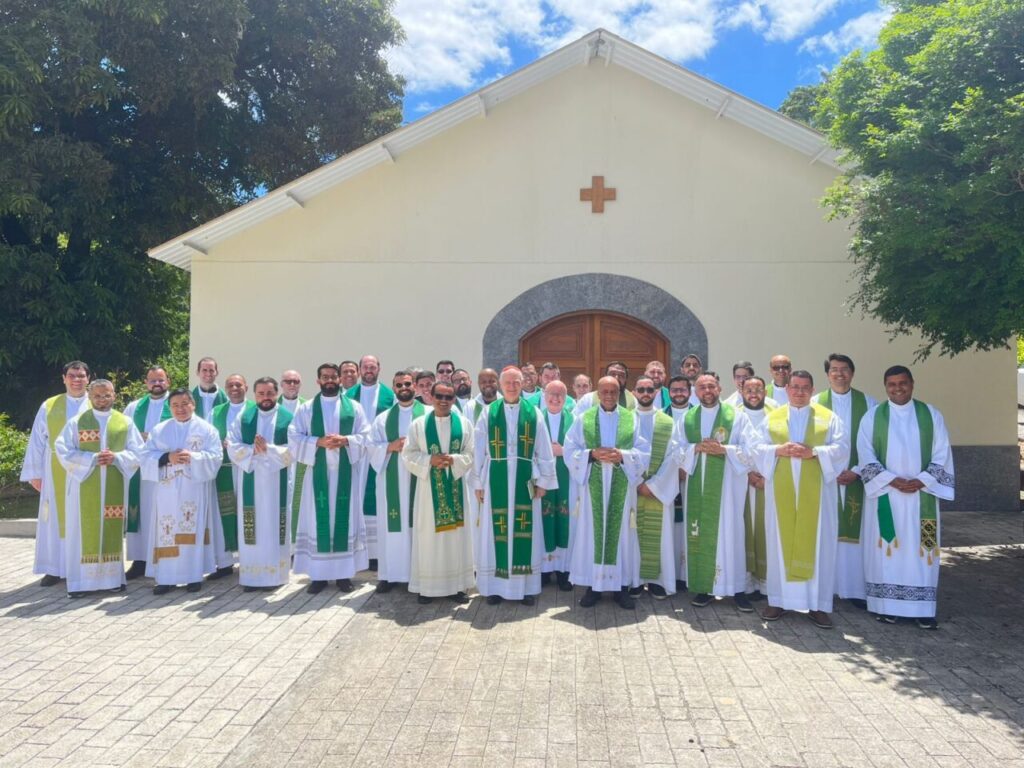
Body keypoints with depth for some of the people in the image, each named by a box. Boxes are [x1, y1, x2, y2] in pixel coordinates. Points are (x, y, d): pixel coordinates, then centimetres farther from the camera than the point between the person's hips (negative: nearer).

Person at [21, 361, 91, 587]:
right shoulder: (49, 407, 6)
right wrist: (34, 473, 3)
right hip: (56, 475, 1)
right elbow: (37, 441, 6)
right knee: (55, 519, 5)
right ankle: (54, 569, 13)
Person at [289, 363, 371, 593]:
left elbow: (365, 437, 2)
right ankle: (318, 574, 8)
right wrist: (319, 442, -16)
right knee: (318, 520, 1)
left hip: (345, 473, 0)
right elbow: (294, 439, -2)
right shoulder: (306, 409, 7)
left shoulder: (354, 407, 8)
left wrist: (345, 440, -16)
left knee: (344, 519, 3)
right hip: (317, 473, 0)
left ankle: (344, 573, 10)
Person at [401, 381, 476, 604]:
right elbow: (408, 455, -2)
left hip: (455, 488, 1)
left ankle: (456, 585, 15)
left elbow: (472, 455, 0)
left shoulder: (464, 424, 3)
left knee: (456, 535, 5)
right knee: (428, 536, 3)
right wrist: (430, 460, -17)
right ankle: (426, 587, 12)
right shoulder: (418, 425, 0)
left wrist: (453, 460, -17)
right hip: (429, 488, -1)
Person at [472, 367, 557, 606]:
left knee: (525, 532, 4)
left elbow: (544, 450, 5)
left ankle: (526, 586, 13)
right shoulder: (488, 413, 3)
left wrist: (543, 481, 0)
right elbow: (479, 450, 3)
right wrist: (478, 483, 0)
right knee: (497, 532, 4)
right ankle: (495, 586, 13)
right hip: (496, 480, 0)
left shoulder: (533, 413, 4)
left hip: (525, 480, 0)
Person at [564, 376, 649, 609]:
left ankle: (622, 586, 13)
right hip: (594, 486, 0)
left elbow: (644, 453, 1)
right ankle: (593, 585, 12)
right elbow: (569, 451, 1)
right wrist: (592, 454, -15)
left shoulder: (632, 419, 5)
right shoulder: (583, 419, 5)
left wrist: (622, 456, -16)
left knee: (621, 532, 4)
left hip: (622, 486, 0)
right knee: (593, 532, 3)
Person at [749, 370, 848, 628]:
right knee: (780, 543, 5)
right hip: (781, 491, 1)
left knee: (818, 544, 1)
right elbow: (756, 446, 4)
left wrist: (814, 452, -17)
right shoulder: (772, 418, 9)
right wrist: (778, 450, -14)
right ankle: (778, 600, 13)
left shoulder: (828, 417, 6)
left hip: (815, 491, -1)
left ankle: (818, 604, 8)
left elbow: (842, 448, -3)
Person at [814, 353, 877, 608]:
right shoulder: (815, 403, 3)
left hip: (857, 479, 0)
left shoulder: (869, 403, 4)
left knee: (856, 532, 2)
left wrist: (857, 471, -8)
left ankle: (857, 589, 9)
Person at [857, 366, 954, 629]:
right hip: (885, 495, -1)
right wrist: (892, 480, -14)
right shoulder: (872, 417, 2)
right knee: (885, 548, 2)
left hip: (922, 494, 1)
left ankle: (923, 608, 9)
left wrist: (921, 480, -12)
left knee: (920, 550, 2)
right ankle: (885, 604, 10)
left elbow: (942, 455, 2)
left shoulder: (931, 415, 4)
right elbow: (866, 456, -3)